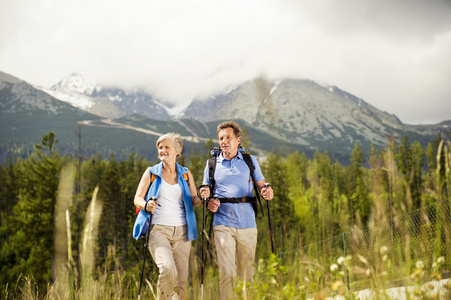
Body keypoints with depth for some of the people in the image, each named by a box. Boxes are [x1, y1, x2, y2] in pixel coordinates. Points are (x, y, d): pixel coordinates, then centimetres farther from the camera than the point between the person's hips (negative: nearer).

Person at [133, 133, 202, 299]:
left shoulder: (185, 174, 13)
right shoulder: (151, 173, 7)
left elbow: (194, 201, 11)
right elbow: (137, 198, 4)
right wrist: (146, 205, -19)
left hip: (181, 231, 3)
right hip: (158, 229, -3)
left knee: (182, 279, 2)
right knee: (167, 269, -24)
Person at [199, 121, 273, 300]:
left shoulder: (250, 161, 12)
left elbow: (261, 186, 13)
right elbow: (205, 193, 16)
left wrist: (266, 192, -12)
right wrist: (209, 202, -7)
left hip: (247, 225, 1)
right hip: (223, 225, -1)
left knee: (246, 273, 7)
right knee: (227, 272, -12)